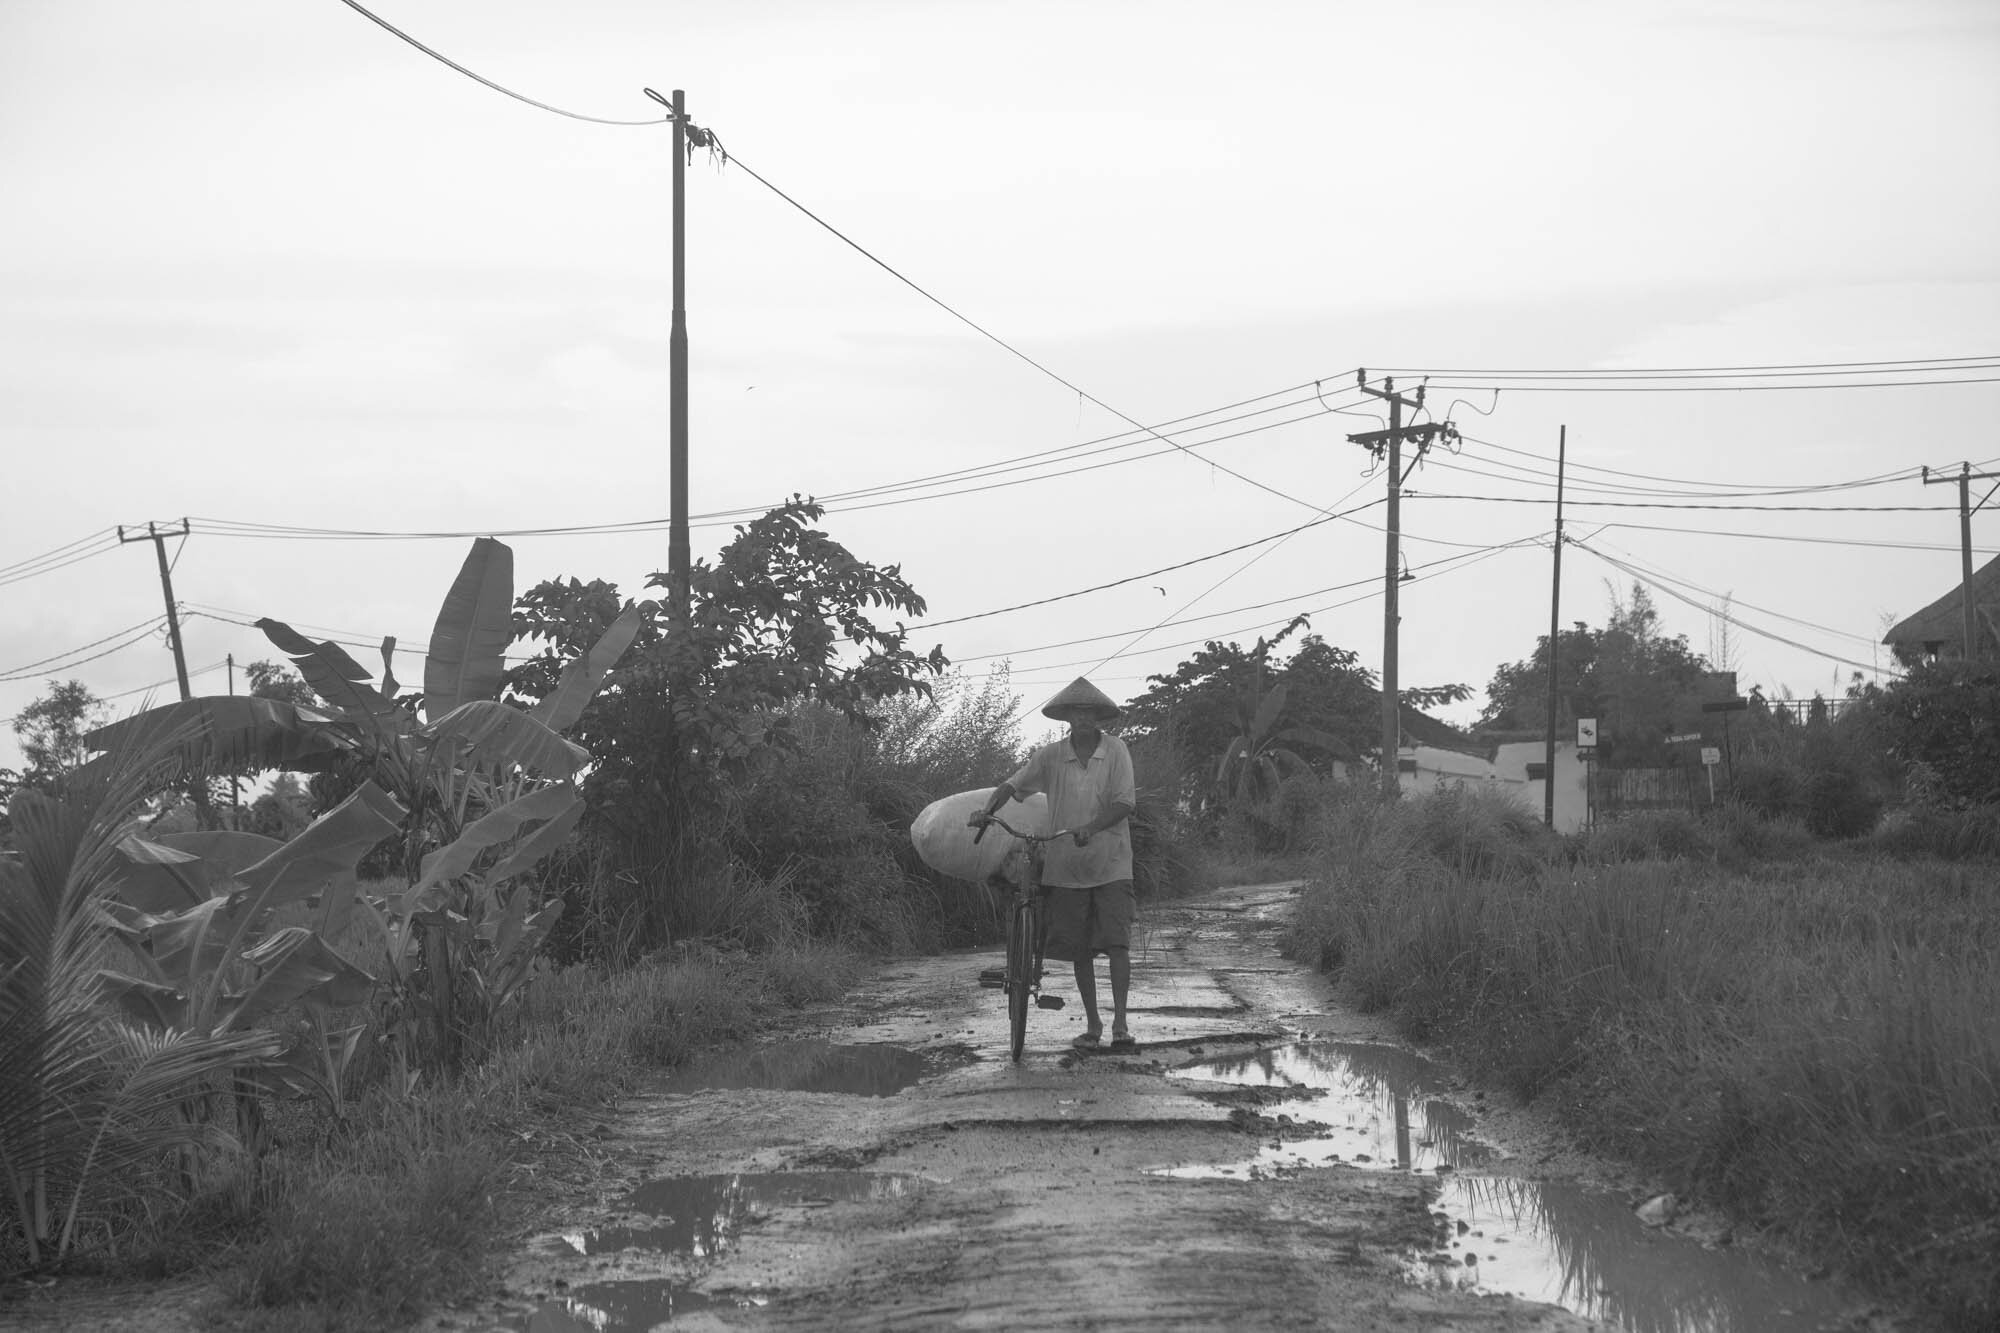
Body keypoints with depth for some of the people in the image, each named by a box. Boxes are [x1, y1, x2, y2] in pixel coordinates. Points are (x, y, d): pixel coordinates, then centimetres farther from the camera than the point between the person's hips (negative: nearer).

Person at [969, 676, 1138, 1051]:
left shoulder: (1115, 750, -4)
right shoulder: (1051, 755, 0)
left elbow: (1123, 803, -10)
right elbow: (1013, 785, 2)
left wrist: (1090, 828, -25)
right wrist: (987, 810, -17)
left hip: (1110, 863, -2)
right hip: (1066, 866, 2)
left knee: (1116, 942, -13)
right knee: (1079, 949, 7)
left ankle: (1121, 1025, -12)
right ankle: (1092, 1026, 17)